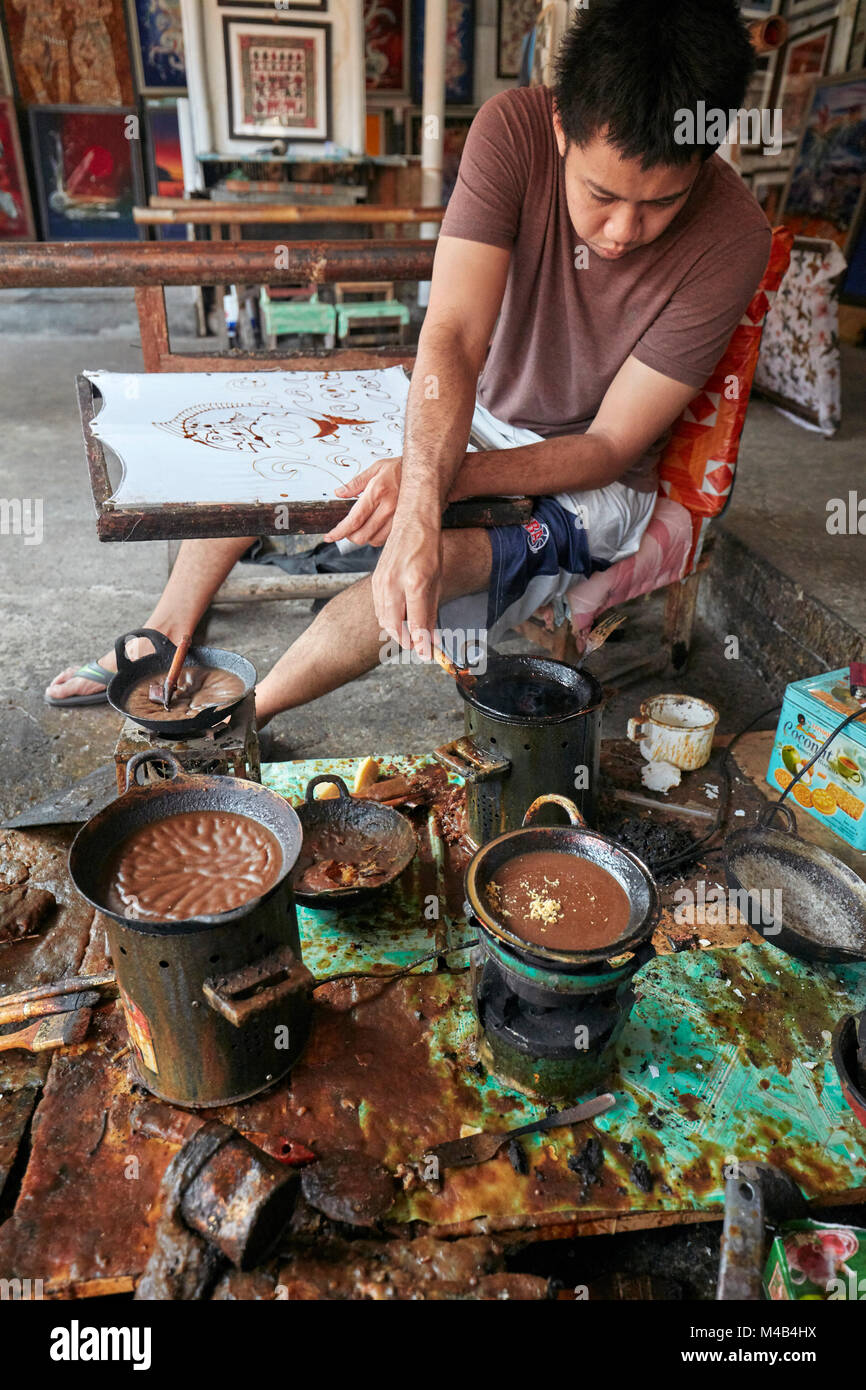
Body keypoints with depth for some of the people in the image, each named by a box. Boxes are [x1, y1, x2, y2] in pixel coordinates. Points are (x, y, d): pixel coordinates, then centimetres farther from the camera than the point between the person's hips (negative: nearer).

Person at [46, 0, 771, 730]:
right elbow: (452, 336, -29)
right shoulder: (514, 129, -20)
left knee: (428, 568, -33)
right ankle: (162, 641, 12)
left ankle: (242, 716, -8)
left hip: (584, 480, -3)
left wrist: (429, 480, -32)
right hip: (469, 416, 4)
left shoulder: (730, 239, -25)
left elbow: (612, 445, -22)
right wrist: (420, 506, -47)